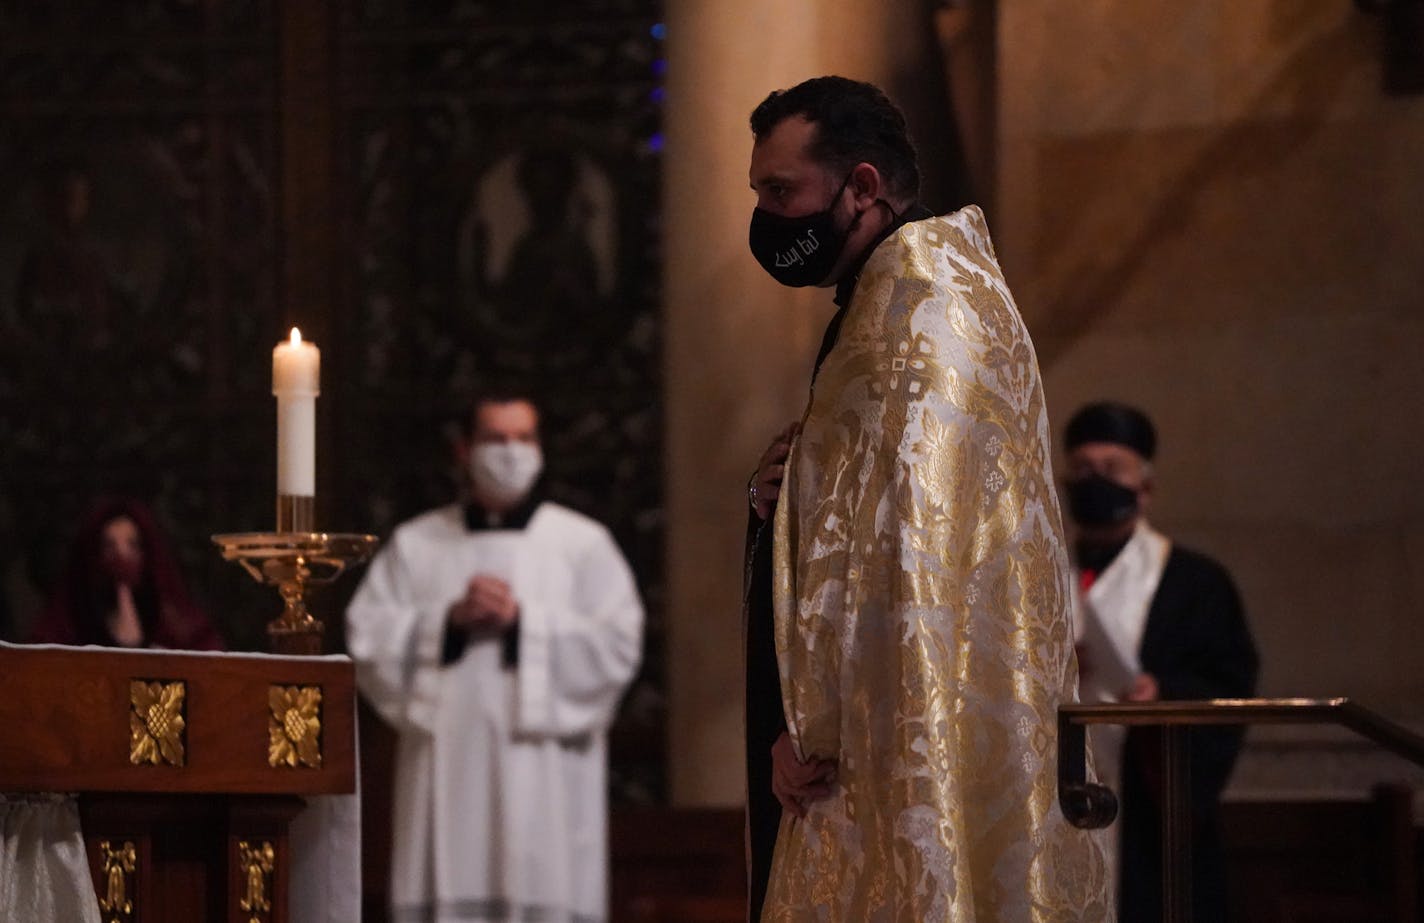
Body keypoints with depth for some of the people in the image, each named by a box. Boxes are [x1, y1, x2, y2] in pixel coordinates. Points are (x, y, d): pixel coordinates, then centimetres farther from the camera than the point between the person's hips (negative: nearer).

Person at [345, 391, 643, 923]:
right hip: (446, 767, 2)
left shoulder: (582, 544, 9)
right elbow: (366, 636, 4)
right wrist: (450, 618, -8)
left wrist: (523, 620, -8)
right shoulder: (415, 545, 14)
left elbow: (618, 641, -2)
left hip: (542, 770, -2)